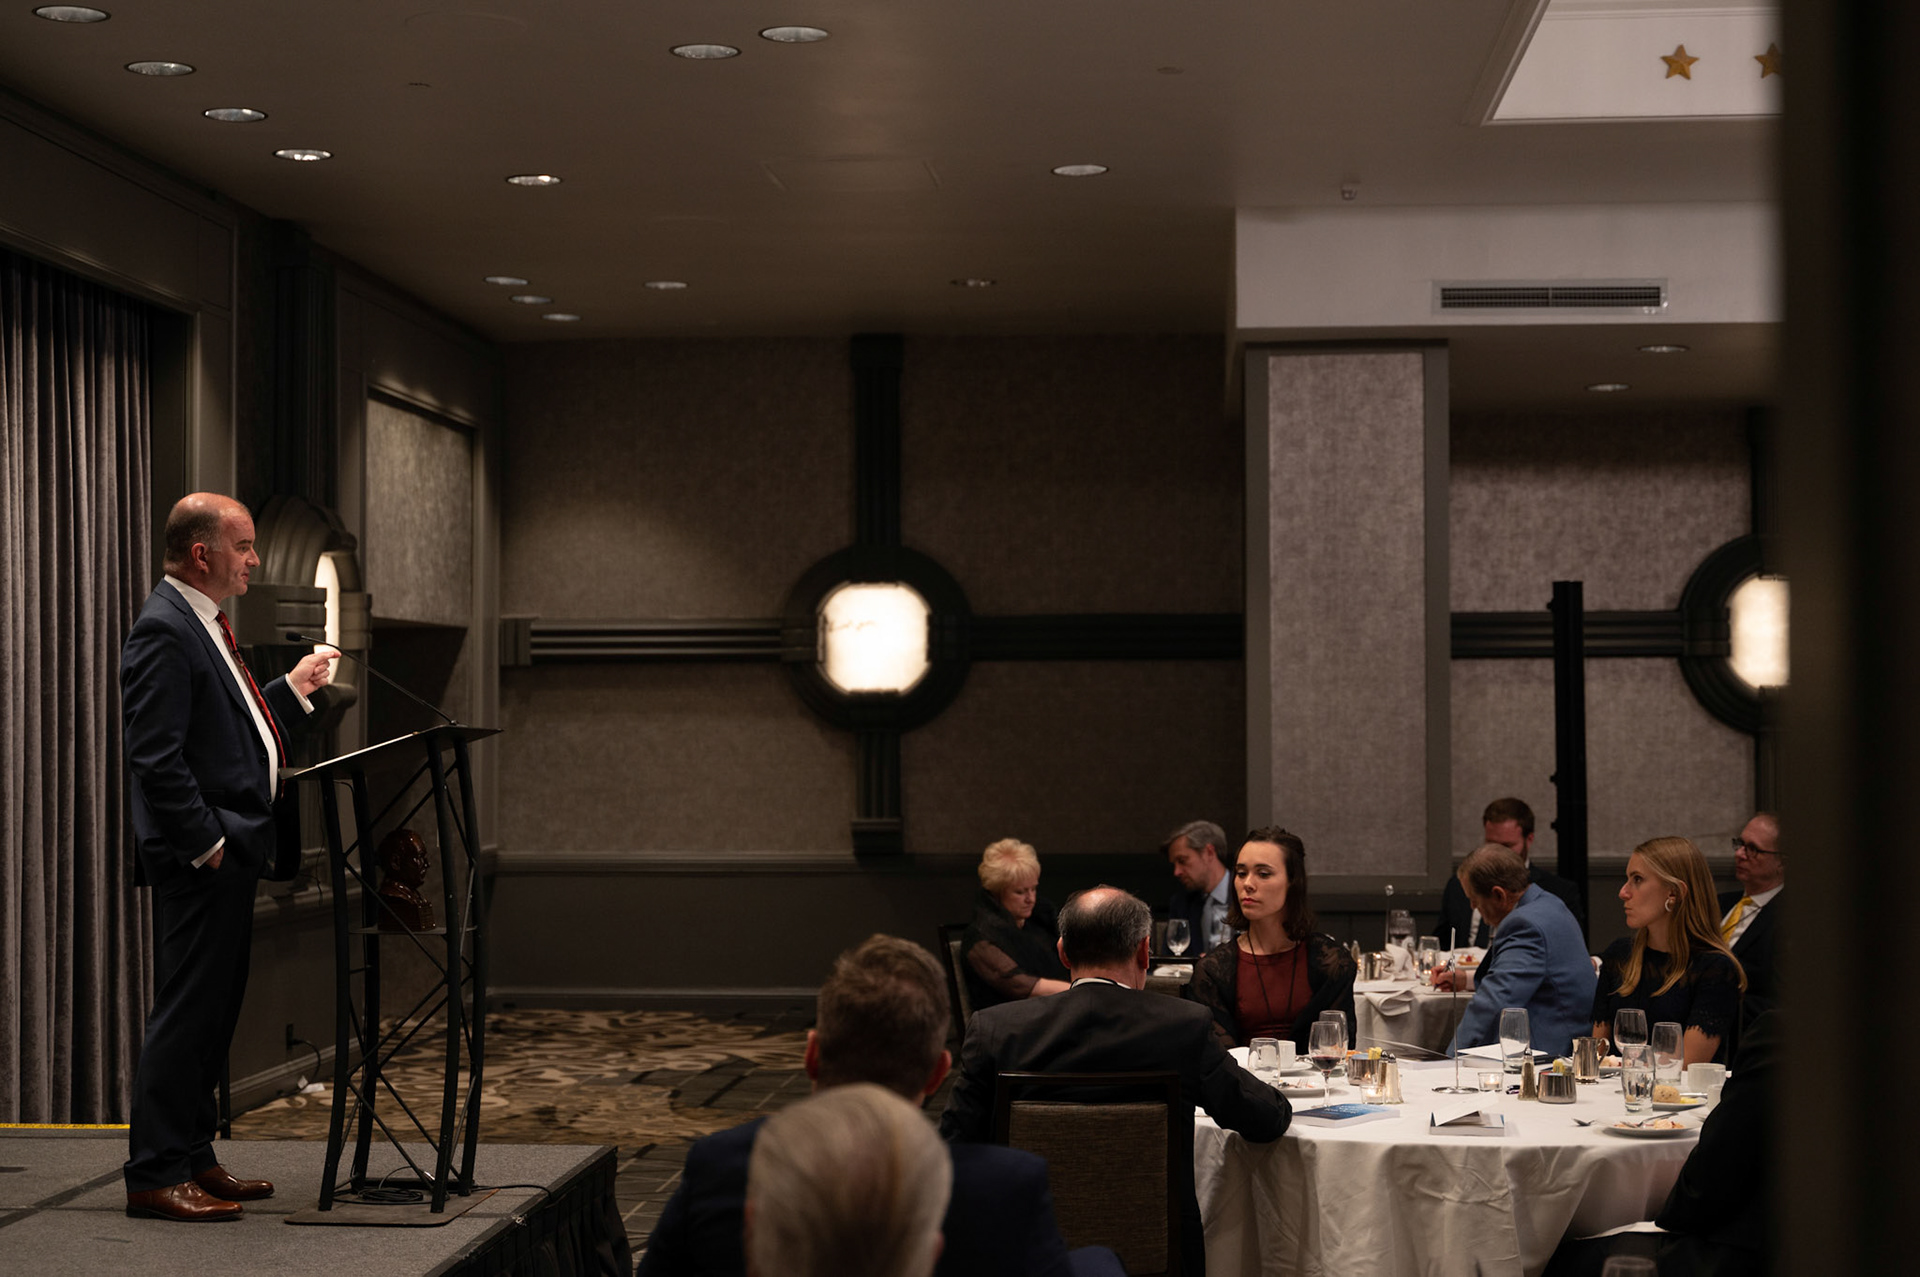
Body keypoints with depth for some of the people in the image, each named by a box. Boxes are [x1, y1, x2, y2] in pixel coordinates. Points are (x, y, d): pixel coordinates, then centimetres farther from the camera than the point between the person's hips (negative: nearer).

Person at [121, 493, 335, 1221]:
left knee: (211, 1014, 14)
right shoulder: (163, 631, -15)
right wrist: (205, 844, -20)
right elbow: (156, 758, -21)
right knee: (186, 1013, -7)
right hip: (199, 861, -10)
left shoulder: (202, 626, 18)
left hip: (230, 856, 10)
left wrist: (292, 692, 21)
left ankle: (193, 1160, 22)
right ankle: (155, 1176, -2)